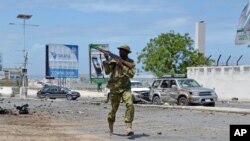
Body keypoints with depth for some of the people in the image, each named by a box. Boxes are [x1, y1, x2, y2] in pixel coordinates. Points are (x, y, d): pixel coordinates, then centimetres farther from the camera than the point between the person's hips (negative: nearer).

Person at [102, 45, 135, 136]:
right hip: (114, 88, 0)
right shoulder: (113, 60, 0)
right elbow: (107, 72, -11)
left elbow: (131, 74, -15)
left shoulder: (131, 62, 0)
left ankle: (128, 128, -23)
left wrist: (122, 65, -20)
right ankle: (111, 127, 31)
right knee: (114, 109, 8)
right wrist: (107, 60, -22)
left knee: (130, 105, -22)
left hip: (126, 88, 0)